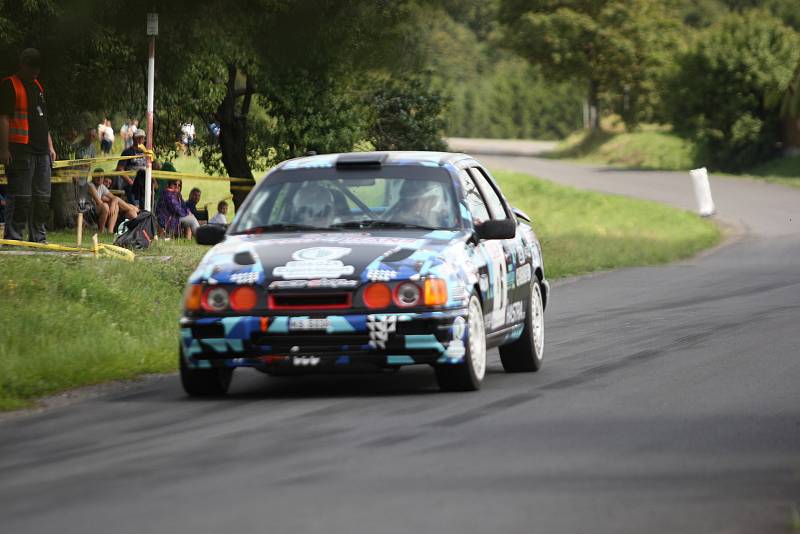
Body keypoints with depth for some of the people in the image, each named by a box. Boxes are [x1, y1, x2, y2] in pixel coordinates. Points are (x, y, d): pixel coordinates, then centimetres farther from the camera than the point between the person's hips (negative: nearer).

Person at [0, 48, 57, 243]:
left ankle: (39, 238, 16)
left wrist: (50, 146, 21)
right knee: (20, 196, -10)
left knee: (42, 197, 9)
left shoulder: (38, 87, 21)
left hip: (41, 151, 8)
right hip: (20, 150, -8)